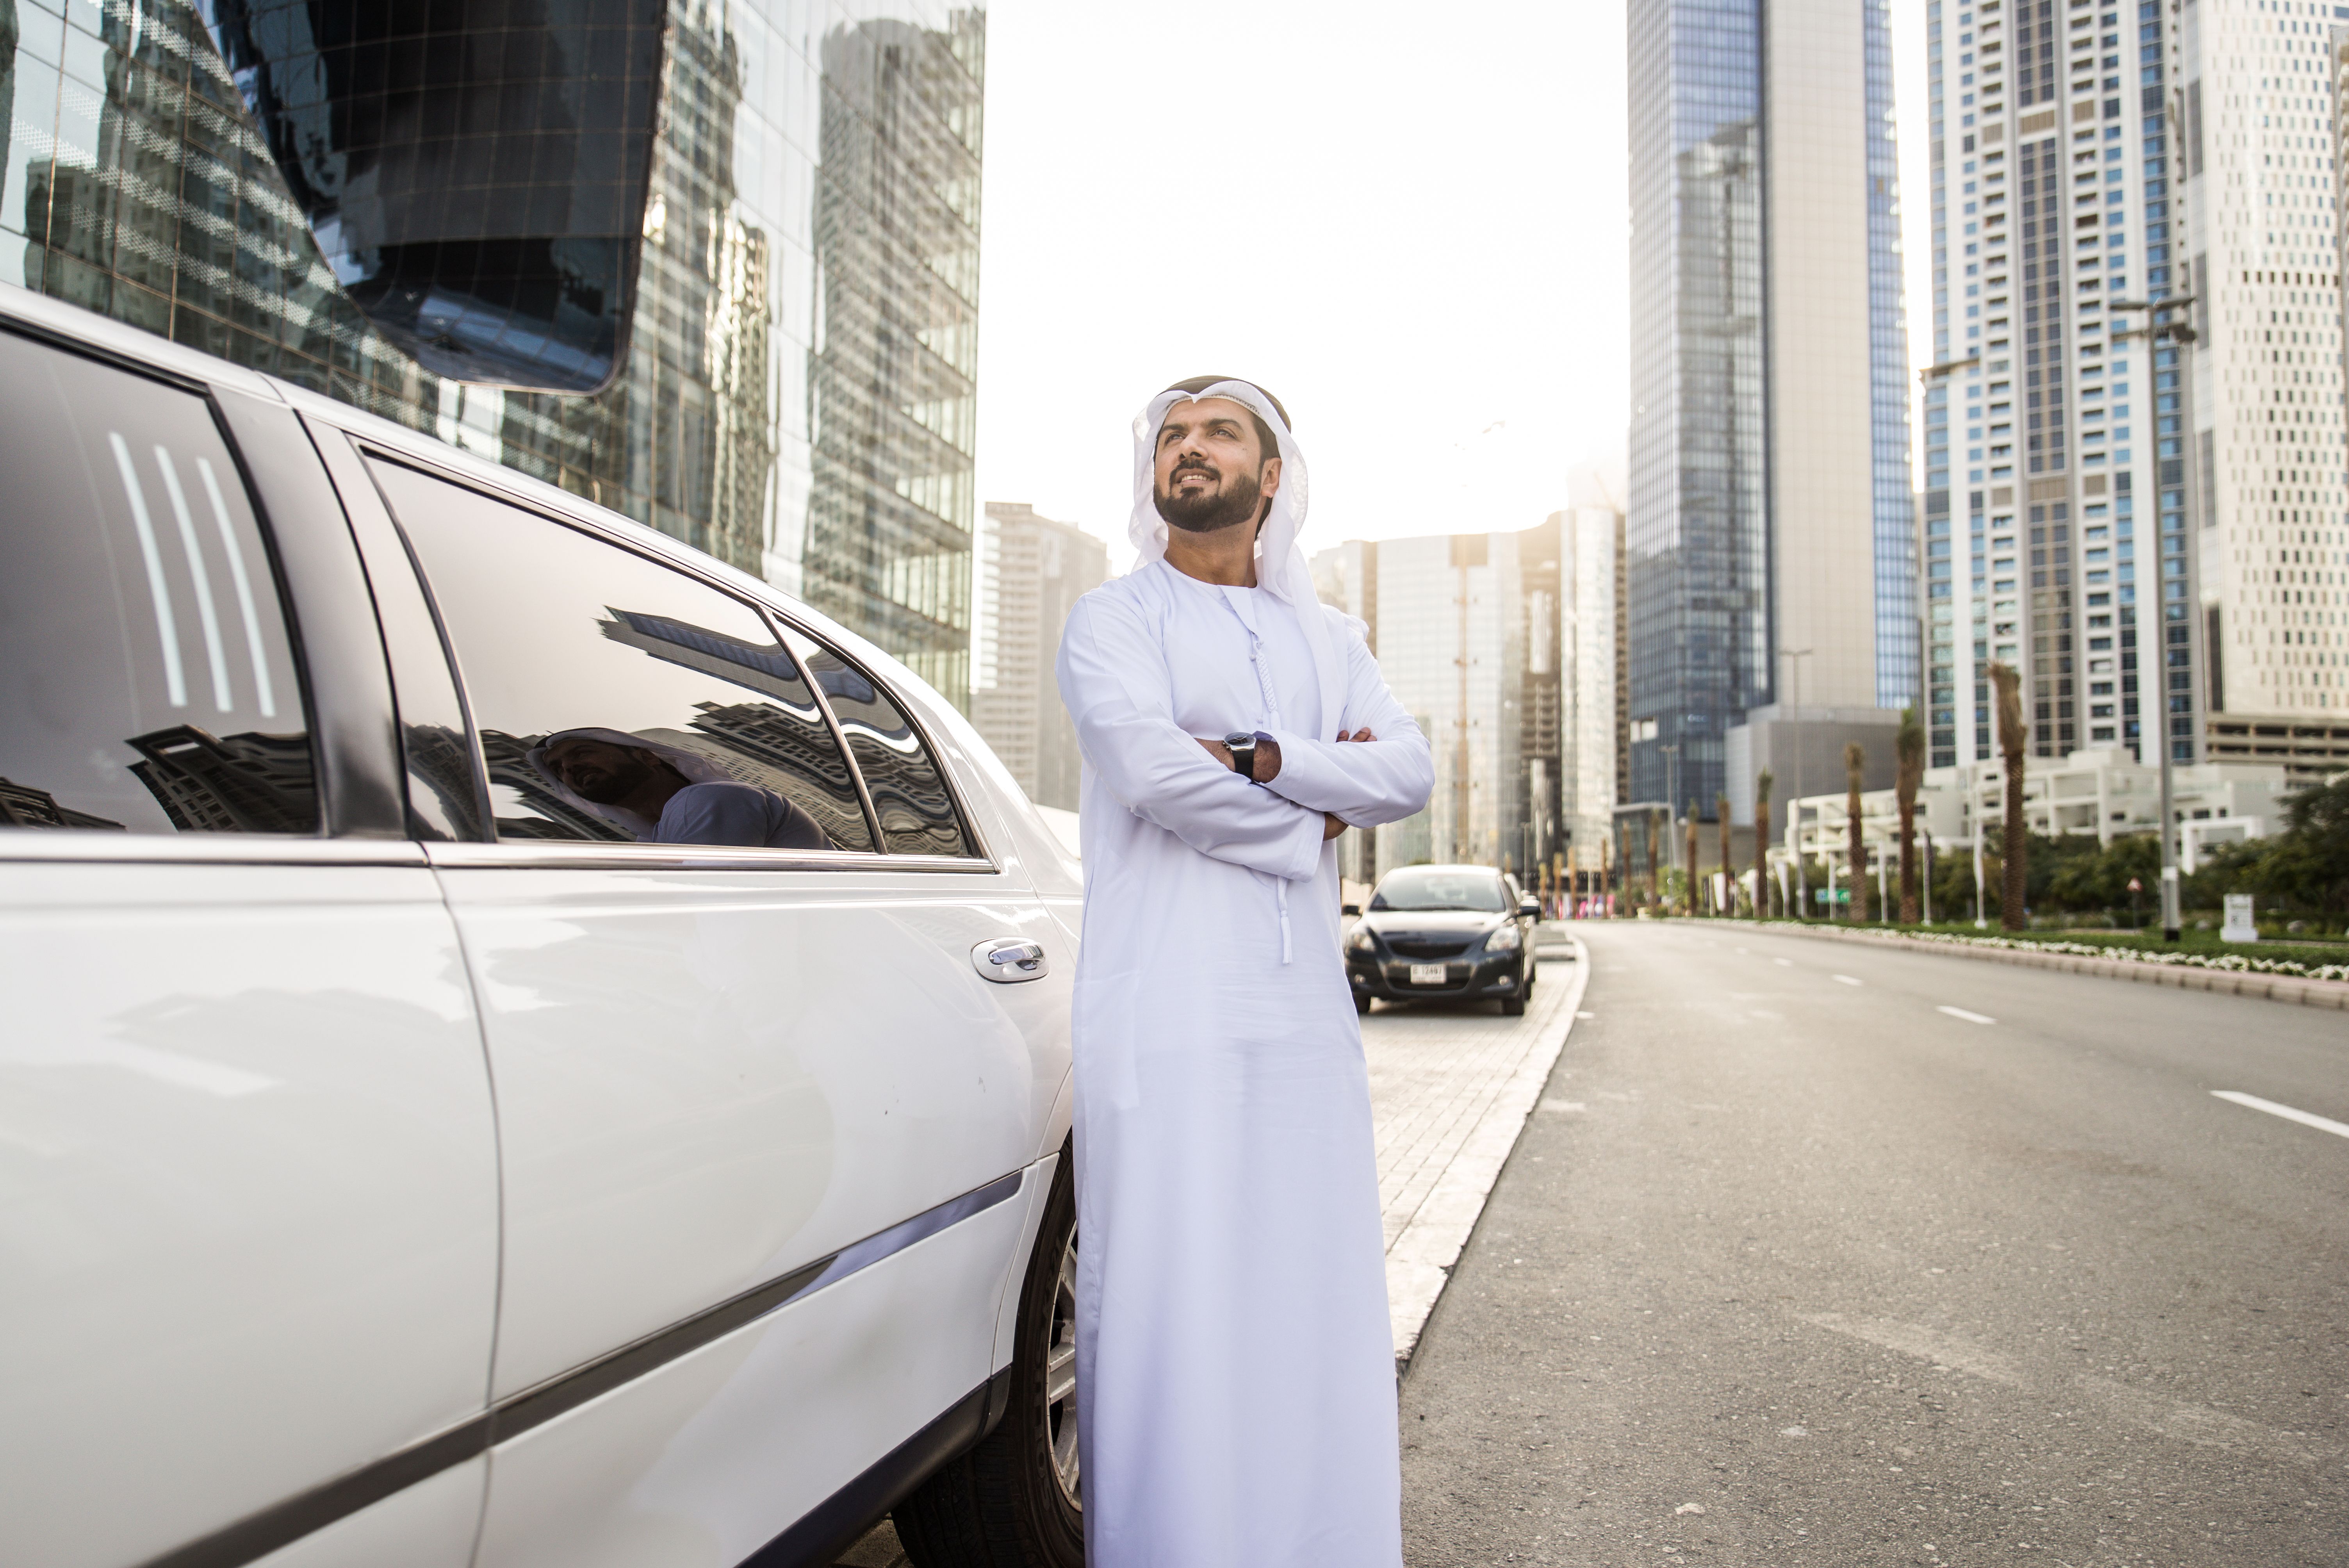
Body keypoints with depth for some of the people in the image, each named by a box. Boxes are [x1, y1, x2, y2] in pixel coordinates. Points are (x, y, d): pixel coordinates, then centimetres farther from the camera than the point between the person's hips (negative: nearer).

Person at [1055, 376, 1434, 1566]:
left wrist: (1262, 757, -11)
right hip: (1167, 1017, -4)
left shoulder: (1327, 638, 19)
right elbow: (1151, 768, -15)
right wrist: (1313, 819, -2)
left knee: (1315, 1308, 8)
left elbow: (1409, 772, 3)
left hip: (1305, 1018, 5)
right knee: (1169, 1312, -3)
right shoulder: (1112, 621, 4)